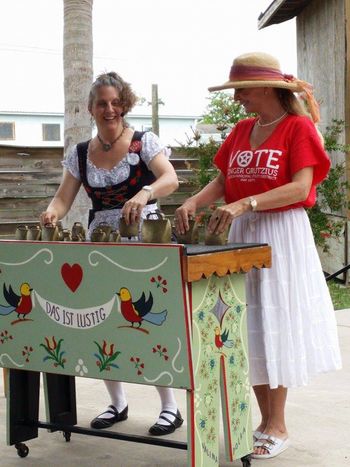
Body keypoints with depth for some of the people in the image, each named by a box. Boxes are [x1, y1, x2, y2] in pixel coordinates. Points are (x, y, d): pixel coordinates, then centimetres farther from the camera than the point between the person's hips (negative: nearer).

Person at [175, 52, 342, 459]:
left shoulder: (298, 127, -7)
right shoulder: (241, 130, 11)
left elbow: (301, 187, -18)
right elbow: (222, 181, 9)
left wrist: (244, 204, -29)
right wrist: (194, 201, -12)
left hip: (283, 236, -6)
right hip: (241, 234, 6)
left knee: (275, 326, -1)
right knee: (248, 328, 7)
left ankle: (277, 427, 11)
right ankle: (265, 419, 19)